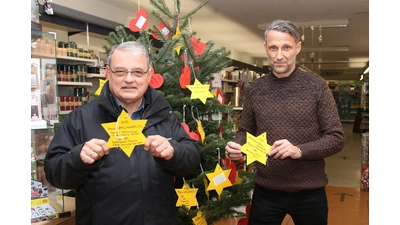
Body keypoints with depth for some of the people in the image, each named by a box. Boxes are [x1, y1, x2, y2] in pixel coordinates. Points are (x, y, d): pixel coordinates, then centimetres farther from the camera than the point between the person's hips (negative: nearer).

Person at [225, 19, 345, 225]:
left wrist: (299, 150, -22)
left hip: (309, 192, -1)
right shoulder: (255, 89, 0)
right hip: (265, 191, 2)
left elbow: (336, 138, -7)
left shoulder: (317, 86, -7)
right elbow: (245, 130, 9)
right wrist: (236, 146, -13)